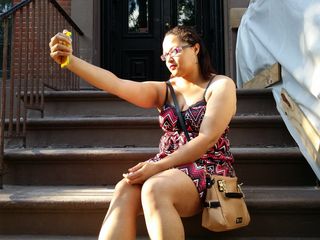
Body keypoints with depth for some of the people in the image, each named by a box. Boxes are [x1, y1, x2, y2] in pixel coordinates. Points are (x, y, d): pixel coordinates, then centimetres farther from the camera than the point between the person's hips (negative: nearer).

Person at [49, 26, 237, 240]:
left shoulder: (221, 85, 0)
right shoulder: (162, 90, 11)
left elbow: (207, 139, -13)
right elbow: (115, 84, -4)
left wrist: (158, 166, -19)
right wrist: (69, 59, -18)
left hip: (207, 169, -3)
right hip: (169, 168, 4)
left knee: (155, 189, -33)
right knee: (124, 190, -27)